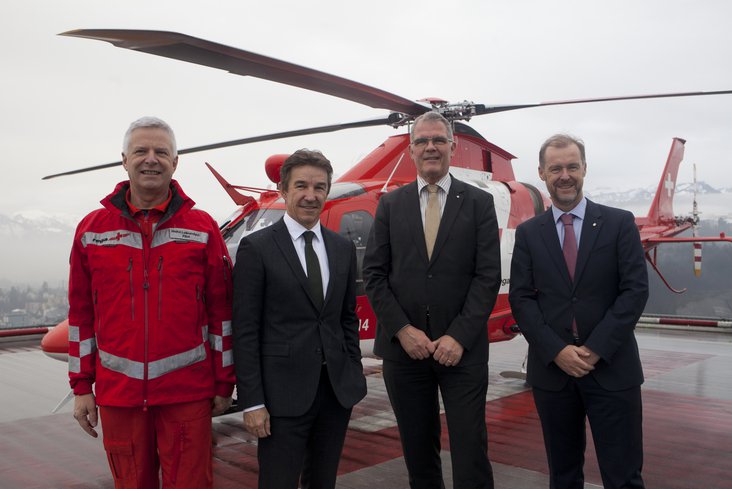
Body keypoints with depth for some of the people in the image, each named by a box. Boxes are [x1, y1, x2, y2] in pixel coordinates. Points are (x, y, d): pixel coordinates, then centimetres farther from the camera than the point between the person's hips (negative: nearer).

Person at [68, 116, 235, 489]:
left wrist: (224, 383, 1)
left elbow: (220, 311, 0)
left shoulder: (202, 228, -1)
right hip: (117, 393, 2)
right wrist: (81, 386, 8)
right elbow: (81, 314, 7)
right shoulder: (91, 229, 4)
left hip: (188, 391, -1)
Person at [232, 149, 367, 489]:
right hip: (284, 393, -5)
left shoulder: (343, 248, 9)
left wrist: (354, 372, 9)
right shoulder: (256, 248, -6)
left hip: (338, 390, 5)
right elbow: (245, 330, -9)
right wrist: (251, 402, -12)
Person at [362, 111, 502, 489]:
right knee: (418, 451, 14)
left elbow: (488, 276, -4)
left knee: (470, 450, 1)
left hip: (462, 349, -2)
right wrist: (403, 330, -8)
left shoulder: (479, 203, 3)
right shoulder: (390, 204, 8)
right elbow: (373, 274, 3)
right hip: (404, 346, 2)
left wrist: (459, 337, -12)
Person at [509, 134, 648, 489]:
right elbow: (520, 299, 0)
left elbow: (635, 290, -5)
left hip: (612, 368, -1)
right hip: (551, 369, 2)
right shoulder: (528, 233, 5)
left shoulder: (619, 223, 2)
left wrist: (596, 349, -13)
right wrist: (557, 351, -12)